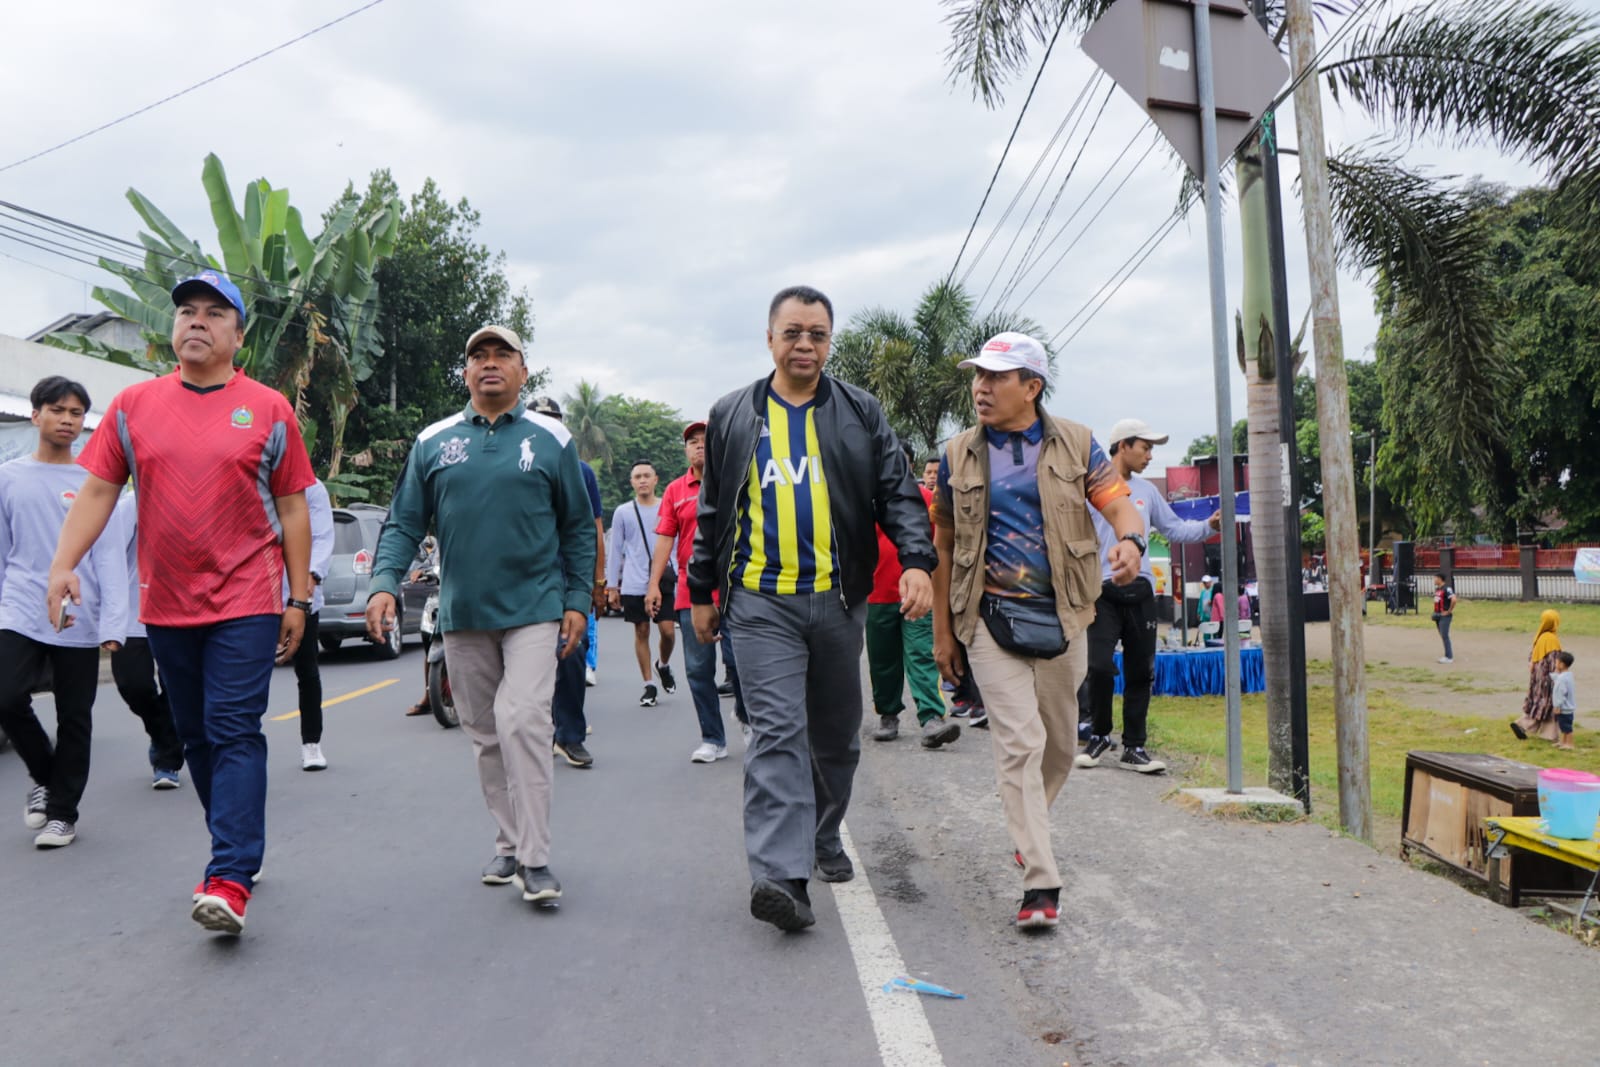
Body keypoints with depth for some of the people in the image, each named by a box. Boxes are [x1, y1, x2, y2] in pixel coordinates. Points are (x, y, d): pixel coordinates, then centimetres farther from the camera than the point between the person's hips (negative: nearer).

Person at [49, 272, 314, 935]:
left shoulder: (268, 410, 1)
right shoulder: (133, 406, 7)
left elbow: (292, 509, 2)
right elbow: (98, 491, 7)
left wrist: (299, 599, 0)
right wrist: (64, 564, -7)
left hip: (245, 600, -4)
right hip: (166, 605, 4)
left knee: (234, 733, -9)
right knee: (195, 736, 13)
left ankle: (229, 878, -10)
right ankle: (238, 847, 29)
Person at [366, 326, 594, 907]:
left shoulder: (551, 439, 3)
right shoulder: (433, 442, 7)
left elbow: (578, 528, 6)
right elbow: (403, 522, 6)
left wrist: (578, 600, 0)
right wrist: (385, 583, -9)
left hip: (534, 608, -3)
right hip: (463, 614, 3)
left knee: (523, 722, -16)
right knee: (484, 734, 10)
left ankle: (535, 860, -8)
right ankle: (509, 845, 24)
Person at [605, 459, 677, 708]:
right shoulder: (622, 512, 6)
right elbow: (615, 551, 9)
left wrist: (682, 577, 5)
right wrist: (611, 586, 5)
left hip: (664, 581, 0)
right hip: (633, 584, 0)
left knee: (668, 629, -7)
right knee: (641, 631, 3)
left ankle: (663, 664, 24)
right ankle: (649, 685, 13)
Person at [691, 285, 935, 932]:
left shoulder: (860, 414, 8)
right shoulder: (732, 416, 9)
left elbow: (898, 493, 3)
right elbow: (712, 511, 15)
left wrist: (917, 560, -14)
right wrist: (702, 592, 15)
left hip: (838, 600, 2)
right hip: (761, 601, -1)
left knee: (836, 734, 14)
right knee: (777, 731, -12)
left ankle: (824, 838, 35)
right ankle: (781, 875, -14)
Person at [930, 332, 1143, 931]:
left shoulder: (1075, 444, 3)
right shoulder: (959, 455, 3)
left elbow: (1119, 504, 0)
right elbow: (944, 546, 7)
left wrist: (1129, 540, -26)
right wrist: (942, 630, 6)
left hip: (1060, 615, 2)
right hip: (991, 617, -2)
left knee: (1060, 743, 14)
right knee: (1019, 742, -11)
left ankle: (1026, 829, 41)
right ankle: (1040, 884, -7)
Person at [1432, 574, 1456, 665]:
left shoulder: (1446, 589, -16)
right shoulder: (1437, 589, 13)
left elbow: (1454, 600, -27)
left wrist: (1449, 611, -19)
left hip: (1445, 616, -9)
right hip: (1437, 615, 9)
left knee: (1445, 636, -8)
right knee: (1442, 636, 14)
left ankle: (1449, 657, -4)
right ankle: (1449, 654, 23)